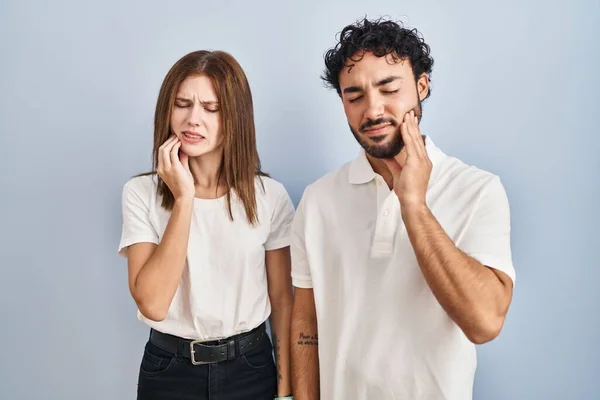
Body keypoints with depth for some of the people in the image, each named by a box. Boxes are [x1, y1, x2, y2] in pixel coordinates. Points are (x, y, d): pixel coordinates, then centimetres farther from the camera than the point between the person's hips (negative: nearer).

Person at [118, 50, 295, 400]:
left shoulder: (269, 196, -6)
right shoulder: (141, 193, -8)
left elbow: (282, 300, 0)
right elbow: (152, 304, -19)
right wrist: (183, 198, -22)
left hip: (250, 367, 1)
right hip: (169, 370, 0)